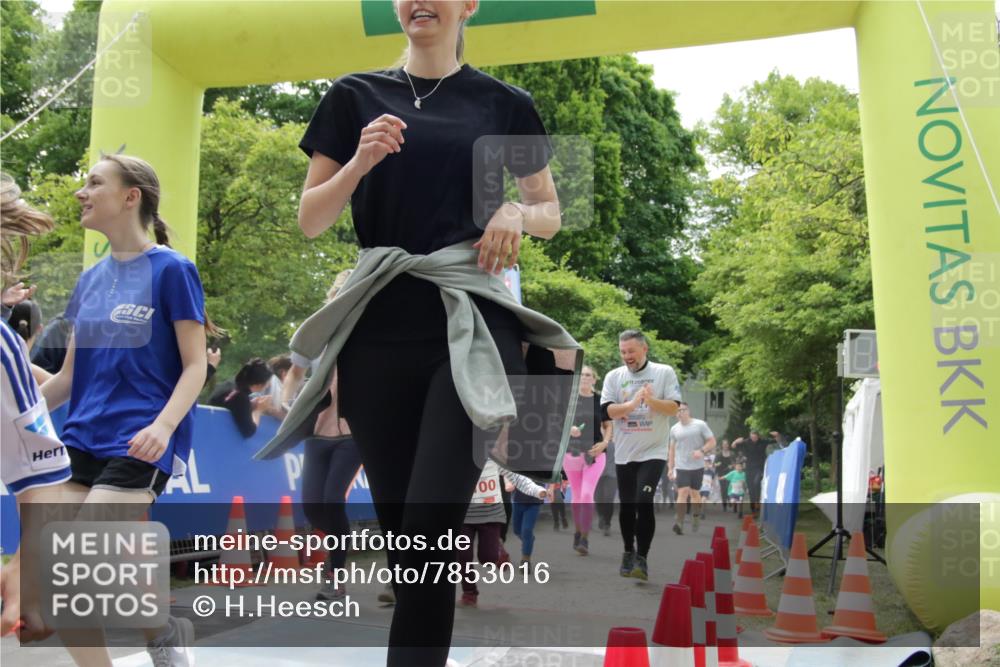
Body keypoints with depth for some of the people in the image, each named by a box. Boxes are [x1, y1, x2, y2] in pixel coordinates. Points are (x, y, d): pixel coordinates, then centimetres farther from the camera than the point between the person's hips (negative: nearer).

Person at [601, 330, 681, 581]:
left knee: (644, 502, -16)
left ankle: (642, 559, -7)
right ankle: (628, 553, 30)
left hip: (653, 451, -3)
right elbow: (607, 410, -7)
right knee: (627, 506, 11)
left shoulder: (664, 372, -2)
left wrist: (652, 401, -26)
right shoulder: (613, 376, 3)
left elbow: (674, 408, -8)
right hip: (624, 453, 3)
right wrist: (632, 403, -23)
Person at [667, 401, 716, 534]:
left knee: (695, 493, 9)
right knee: (683, 492, -13)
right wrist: (670, 468, 11)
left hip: (697, 466, -1)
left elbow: (712, 442, -1)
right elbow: (672, 449, 15)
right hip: (681, 466, 1)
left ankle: (695, 519, 28)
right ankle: (680, 523, -20)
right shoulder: (674, 429, 8)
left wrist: (702, 451, -19)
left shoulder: (700, 425, -1)